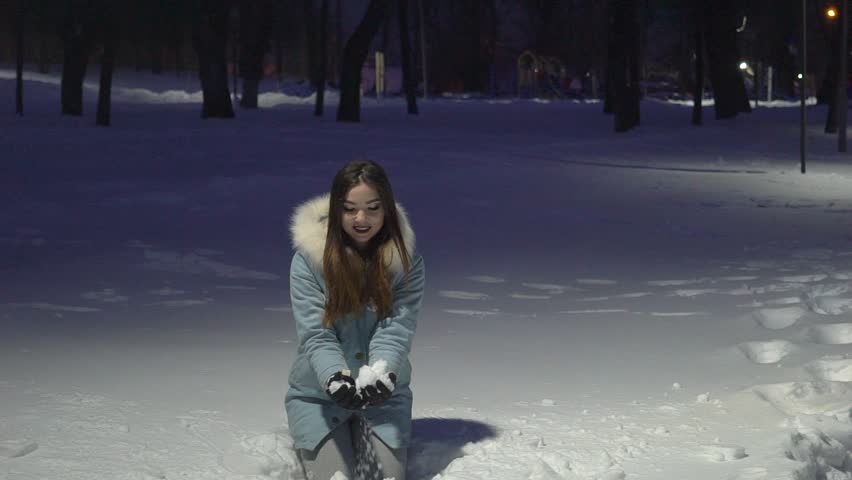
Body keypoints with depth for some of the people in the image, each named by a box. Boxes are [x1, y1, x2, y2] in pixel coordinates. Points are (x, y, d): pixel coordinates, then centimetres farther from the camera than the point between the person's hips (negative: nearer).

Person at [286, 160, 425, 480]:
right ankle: (307, 448, 27)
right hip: (318, 395, -1)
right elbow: (315, 334, -17)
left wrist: (382, 375, -36)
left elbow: (396, 331, -16)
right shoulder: (309, 259, -13)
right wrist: (336, 378, -35)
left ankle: (364, 440, 31)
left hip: (383, 395, 2)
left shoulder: (406, 261, -8)